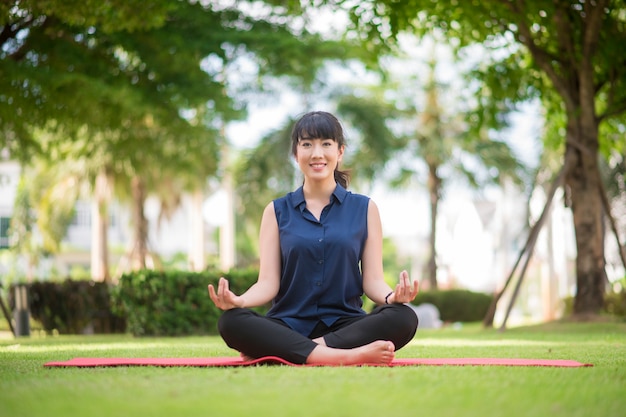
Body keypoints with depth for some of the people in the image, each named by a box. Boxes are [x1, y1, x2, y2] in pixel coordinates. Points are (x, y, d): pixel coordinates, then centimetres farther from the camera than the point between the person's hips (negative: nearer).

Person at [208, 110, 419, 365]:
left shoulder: (364, 209, 11)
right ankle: (348, 356, -40)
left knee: (403, 318, -30)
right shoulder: (277, 211, 12)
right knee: (231, 321, -31)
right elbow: (269, 283, 3)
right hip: (288, 325, 0)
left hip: (344, 325, 1)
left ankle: (282, 352, -32)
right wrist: (238, 300, -19)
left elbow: (372, 281, 6)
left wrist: (392, 296, -19)